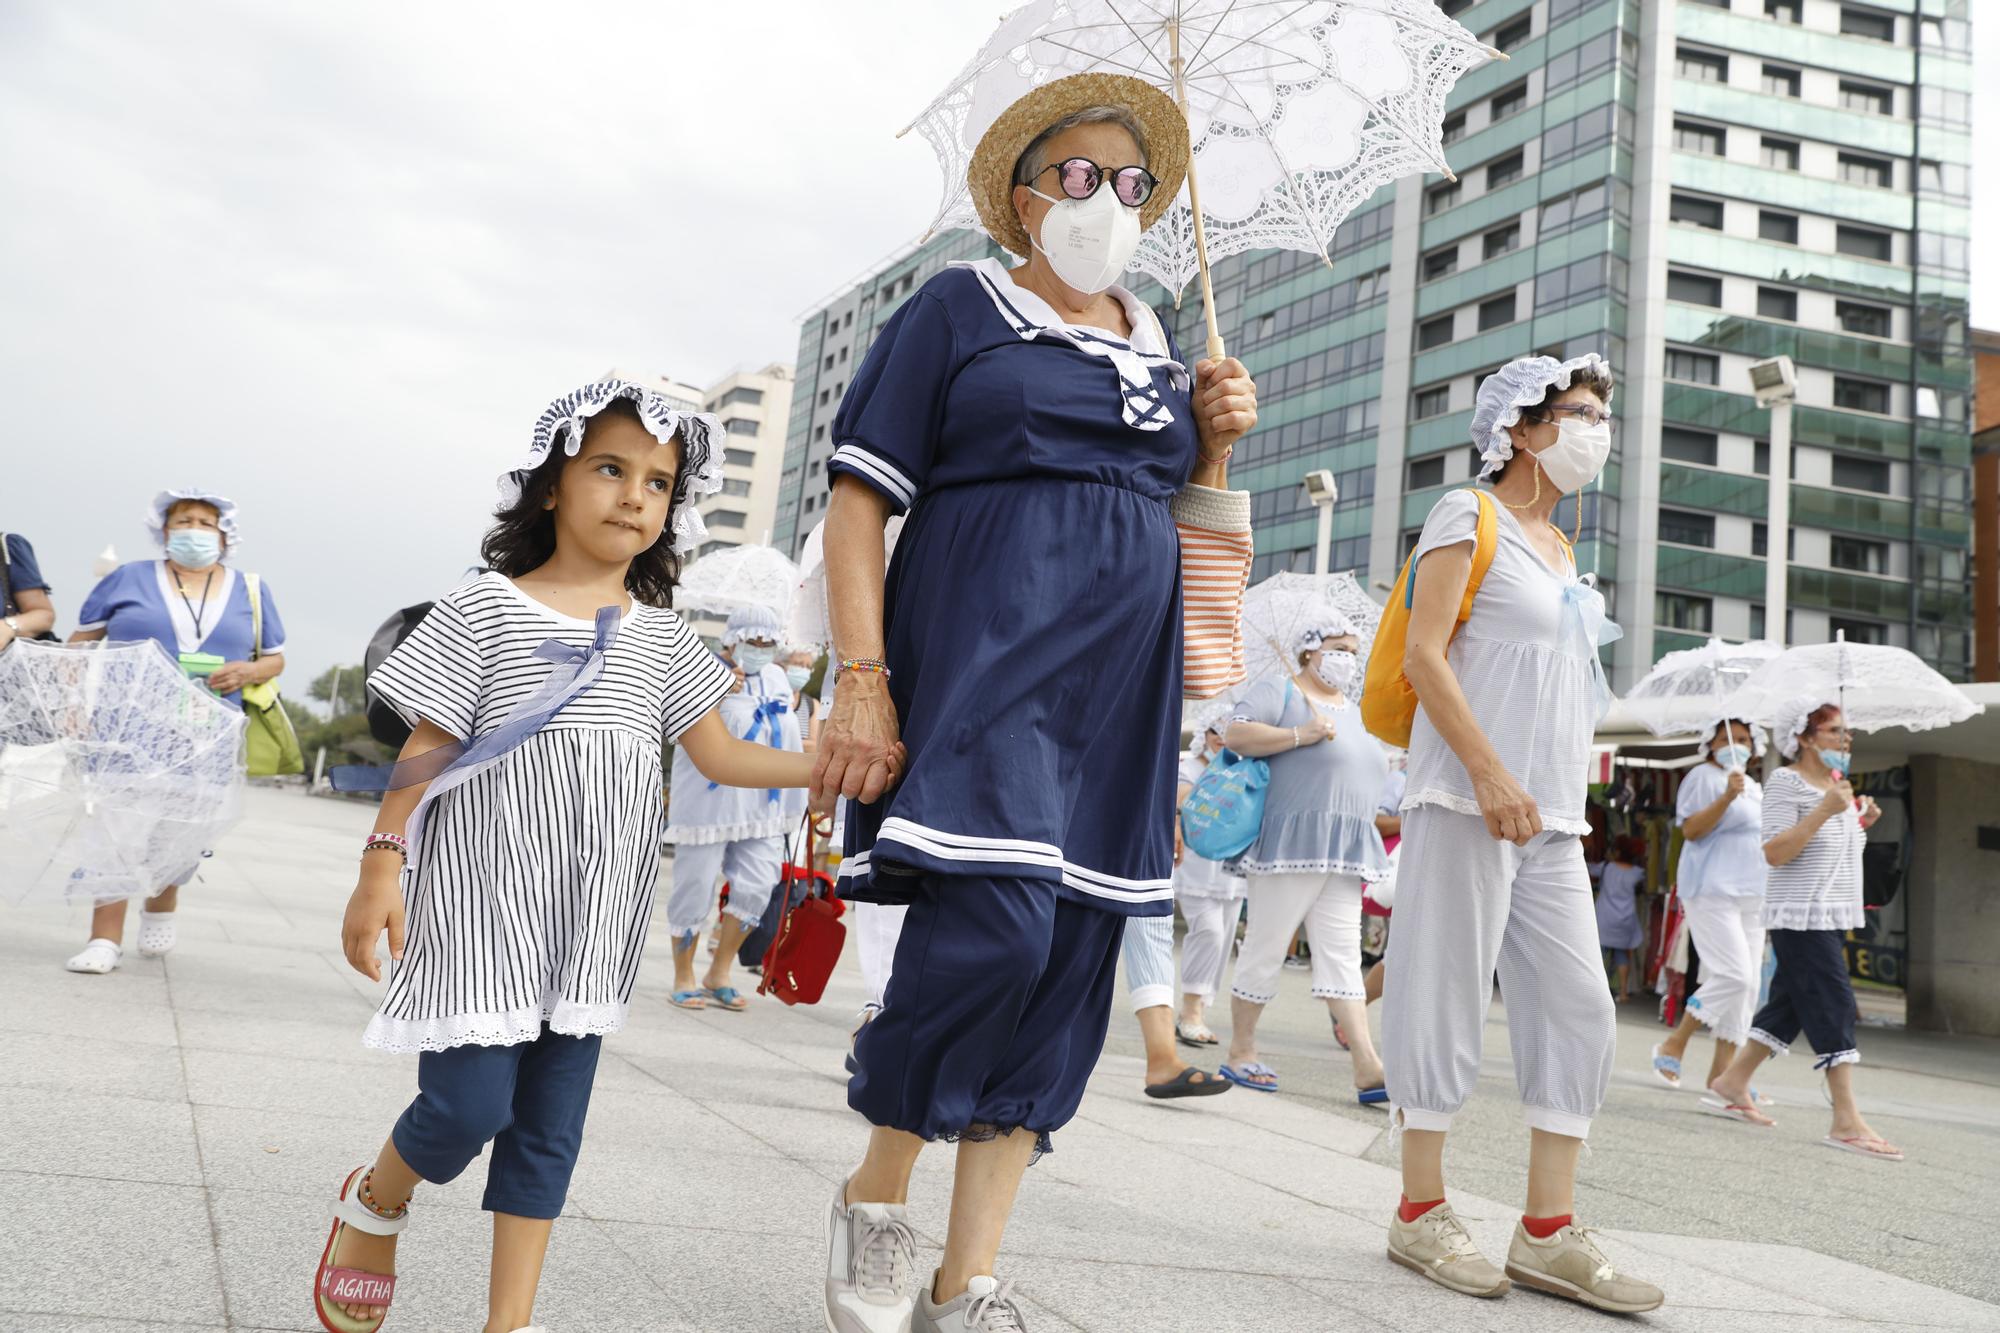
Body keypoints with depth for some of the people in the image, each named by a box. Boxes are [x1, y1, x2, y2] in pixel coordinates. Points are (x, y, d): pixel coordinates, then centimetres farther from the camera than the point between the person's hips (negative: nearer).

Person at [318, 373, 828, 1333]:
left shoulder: (661, 636, 9)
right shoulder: (487, 608, -3)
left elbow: (718, 753, 7)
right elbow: (429, 750, -4)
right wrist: (380, 869, -9)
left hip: (592, 919, 4)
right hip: (484, 902, -4)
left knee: (551, 1124, 9)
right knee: (470, 1107, -5)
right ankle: (374, 1203, 28)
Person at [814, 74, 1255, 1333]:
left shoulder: (1161, 349, 20)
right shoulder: (958, 311, 5)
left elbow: (1183, 531, 25)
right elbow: (860, 501, -2)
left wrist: (1217, 443, 6)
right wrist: (864, 682, -13)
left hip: (1120, 677, 6)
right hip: (981, 650, -5)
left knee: (1070, 970, 1)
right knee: (992, 925, -22)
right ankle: (876, 1196, 5)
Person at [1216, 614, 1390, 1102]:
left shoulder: (1352, 710, 24)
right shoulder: (1279, 691, 0)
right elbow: (1235, 735, -14)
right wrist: (1301, 734, -19)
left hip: (1342, 856, 7)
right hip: (1289, 844, -7)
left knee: (1342, 954, 2)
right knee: (1265, 949, -1)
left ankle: (1368, 1068, -4)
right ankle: (1240, 1052, 10)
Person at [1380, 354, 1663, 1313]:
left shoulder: (1558, 545, 21)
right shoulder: (1469, 517, -1)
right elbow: (1423, 653, -12)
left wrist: (1566, 803, 17)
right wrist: (1490, 772, -20)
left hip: (1551, 817, 8)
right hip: (1469, 801, -8)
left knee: (1578, 1009, 4)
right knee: (1447, 999, -3)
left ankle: (1548, 1232, 10)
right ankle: (1421, 1213, 8)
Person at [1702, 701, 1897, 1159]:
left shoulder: (1836, 785, 16)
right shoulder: (1786, 783, -11)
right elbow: (1775, 853, -19)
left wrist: (1860, 823, 8)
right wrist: (1824, 810, -24)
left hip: (1830, 913, 9)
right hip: (1800, 914, -9)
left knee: (1790, 1004, 11)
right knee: (1832, 1004, -12)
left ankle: (1730, 1085, 21)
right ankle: (1846, 1122, -12)